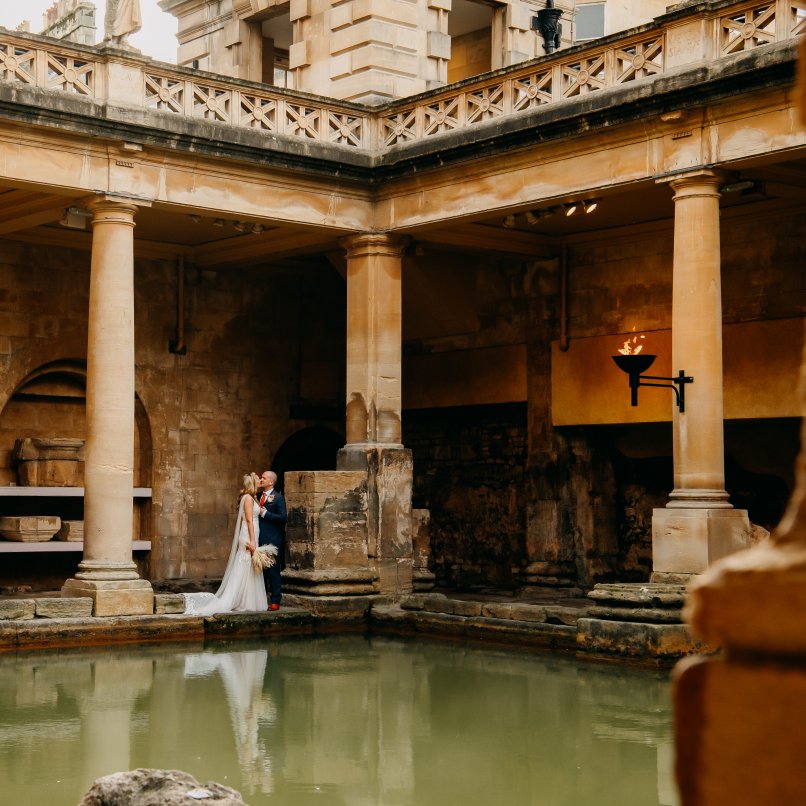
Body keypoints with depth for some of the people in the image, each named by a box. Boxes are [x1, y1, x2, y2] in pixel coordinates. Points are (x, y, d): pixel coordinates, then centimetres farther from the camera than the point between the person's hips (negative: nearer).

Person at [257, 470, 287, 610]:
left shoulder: (278, 497, -7)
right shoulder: (259, 496, 15)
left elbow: (283, 517, -15)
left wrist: (265, 513, -16)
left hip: (272, 541, -7)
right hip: (260, 540, 7)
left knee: (273, 571, -2)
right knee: (260, 571, 12)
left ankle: (275, 601, 2)